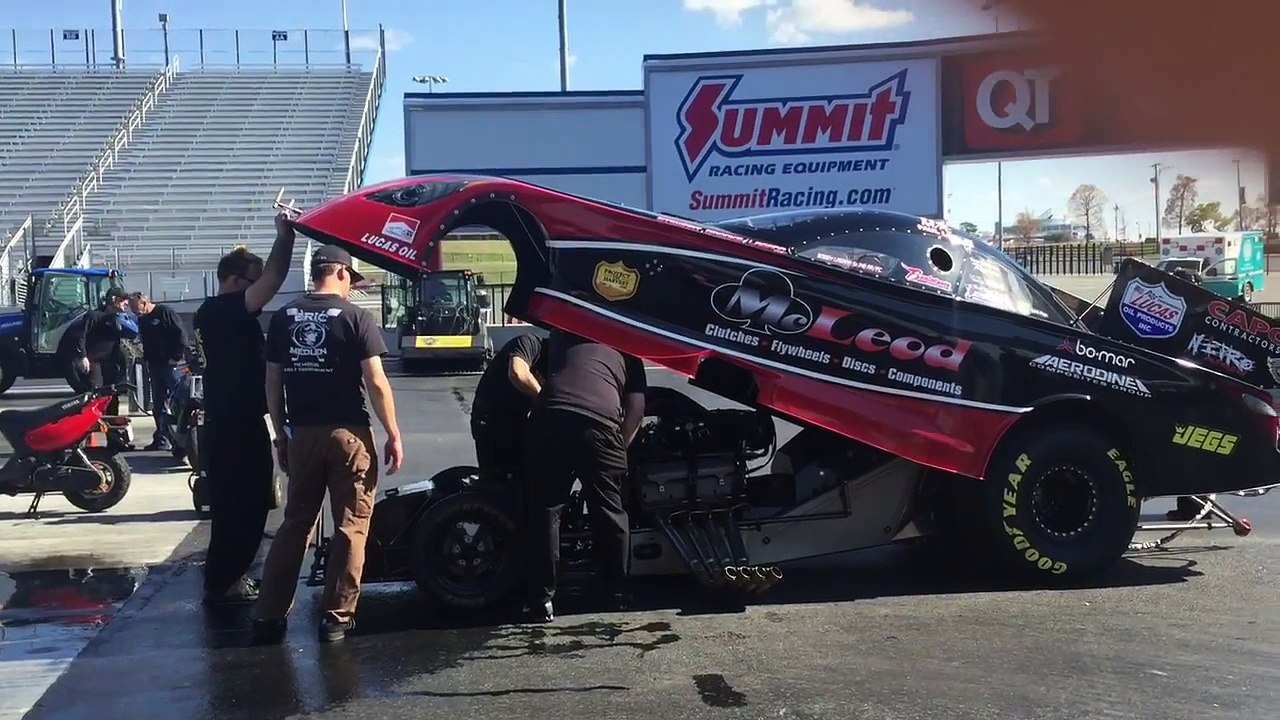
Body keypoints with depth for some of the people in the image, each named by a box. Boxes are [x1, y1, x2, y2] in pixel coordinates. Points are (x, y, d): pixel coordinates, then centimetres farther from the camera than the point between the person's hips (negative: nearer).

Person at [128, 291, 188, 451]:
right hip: (155, 365, 8)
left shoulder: (165, 312, -7)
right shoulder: (142, 320, 17)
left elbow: (181, 335, -11)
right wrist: (147, 360, 12)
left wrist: (176, 357, -13)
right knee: (158, 404, 8)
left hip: (171, 365, -8)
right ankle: (162, 438, 13)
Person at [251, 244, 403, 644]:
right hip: (348, 433, -4)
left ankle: (269, 615, 13)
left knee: (295, 524, 14)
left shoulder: (283, 318, 6)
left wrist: (281, 433, 17)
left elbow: (273, 382, 8)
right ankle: (336, 617, 7)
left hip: (302, 434, 4)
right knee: (351, 526, 5)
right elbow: (376, 382, -10)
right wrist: (394, 435, -4)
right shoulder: (355, 317, -6)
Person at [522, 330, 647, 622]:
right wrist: (621, 445, 24)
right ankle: (618, 592, 23)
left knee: (545, 511, 8)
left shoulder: (563, 333, 30)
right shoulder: (626, 350, 26)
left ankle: (542, 599, 7)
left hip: (550, 420, 0)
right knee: (610, 512, 14)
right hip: (599, 426, 0)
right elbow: (637, 407, 16)